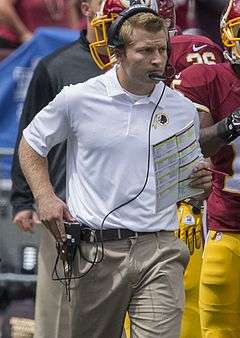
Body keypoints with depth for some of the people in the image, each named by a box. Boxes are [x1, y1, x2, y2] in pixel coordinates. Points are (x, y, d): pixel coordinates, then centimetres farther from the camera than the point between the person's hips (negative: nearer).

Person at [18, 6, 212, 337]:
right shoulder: (79, 99, 0)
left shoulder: (182, 110, 8)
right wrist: (45, 197, 0)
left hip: (159, 251, 1)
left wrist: (200, 183, -3)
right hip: (97, 251, -1)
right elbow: (30, 145, 15)